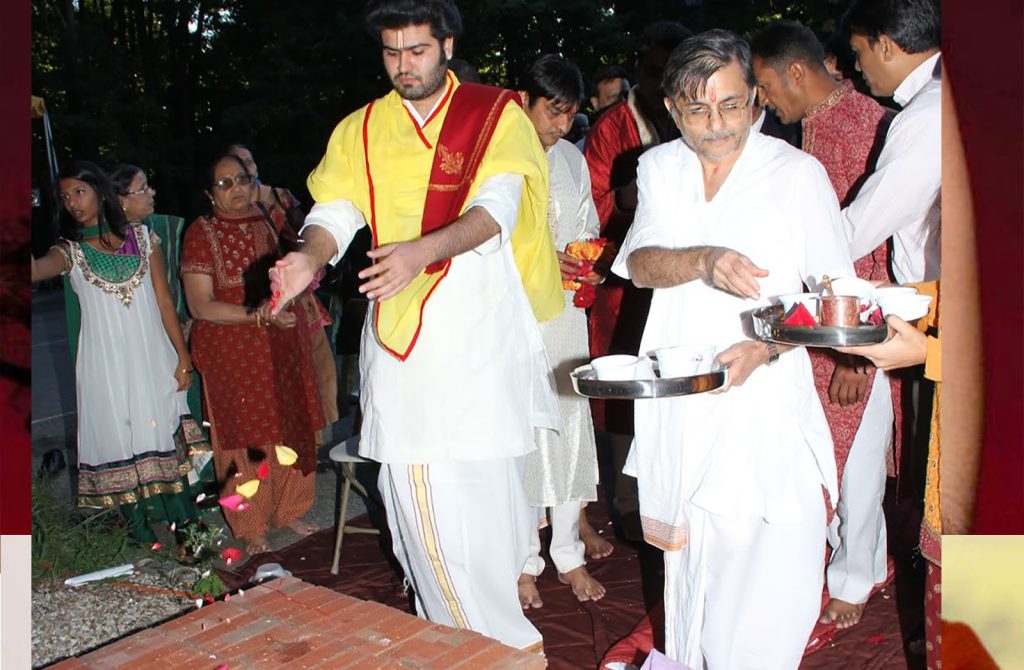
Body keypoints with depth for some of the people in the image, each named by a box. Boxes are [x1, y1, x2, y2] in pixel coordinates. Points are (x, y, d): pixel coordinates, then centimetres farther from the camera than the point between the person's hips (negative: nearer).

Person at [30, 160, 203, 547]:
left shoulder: (140, 237, 3)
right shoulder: (70, 251, 0)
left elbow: (164, 300, 3)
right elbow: (38, 269, -24)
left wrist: (183, 355, 1)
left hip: (153, 358, 1)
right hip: (107, 365, 0)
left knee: (166, 435, 6)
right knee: (120, 442, 4)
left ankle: (182, 524, 16)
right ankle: (141, 528, 16)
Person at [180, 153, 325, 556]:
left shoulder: (273, 221, 6)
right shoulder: (201, 234, -6)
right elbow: (201, 306, -12)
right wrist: (259, 315, -21)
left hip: (284, 348, 4)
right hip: (232, 353, -4)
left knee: (290, 429, 10)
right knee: (245, 436, 4)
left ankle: (288, 510, 29)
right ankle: (251, 527, 20)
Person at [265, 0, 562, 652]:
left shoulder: (498, 115, 2)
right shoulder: (361, 129, 12)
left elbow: (495, 209, -13)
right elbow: (335, 211, 4)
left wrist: (421, 251, -31)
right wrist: (310, 257, -20)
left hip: (483, 323, -2)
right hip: (400, 330, 3)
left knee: (487, 474, -2)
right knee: (415, 482, 1)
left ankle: (500, 629, 19)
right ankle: (460, 629, 19)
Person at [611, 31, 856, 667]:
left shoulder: (798, 173, -4)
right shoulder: (659, 167, 8)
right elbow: (640, 263, -3)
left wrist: (765, 347, -19)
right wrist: (704, 261, -25)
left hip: (765, 399, -3)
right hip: (678, 396, 3)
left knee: (770, 569, -8)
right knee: (685, 553, 13)